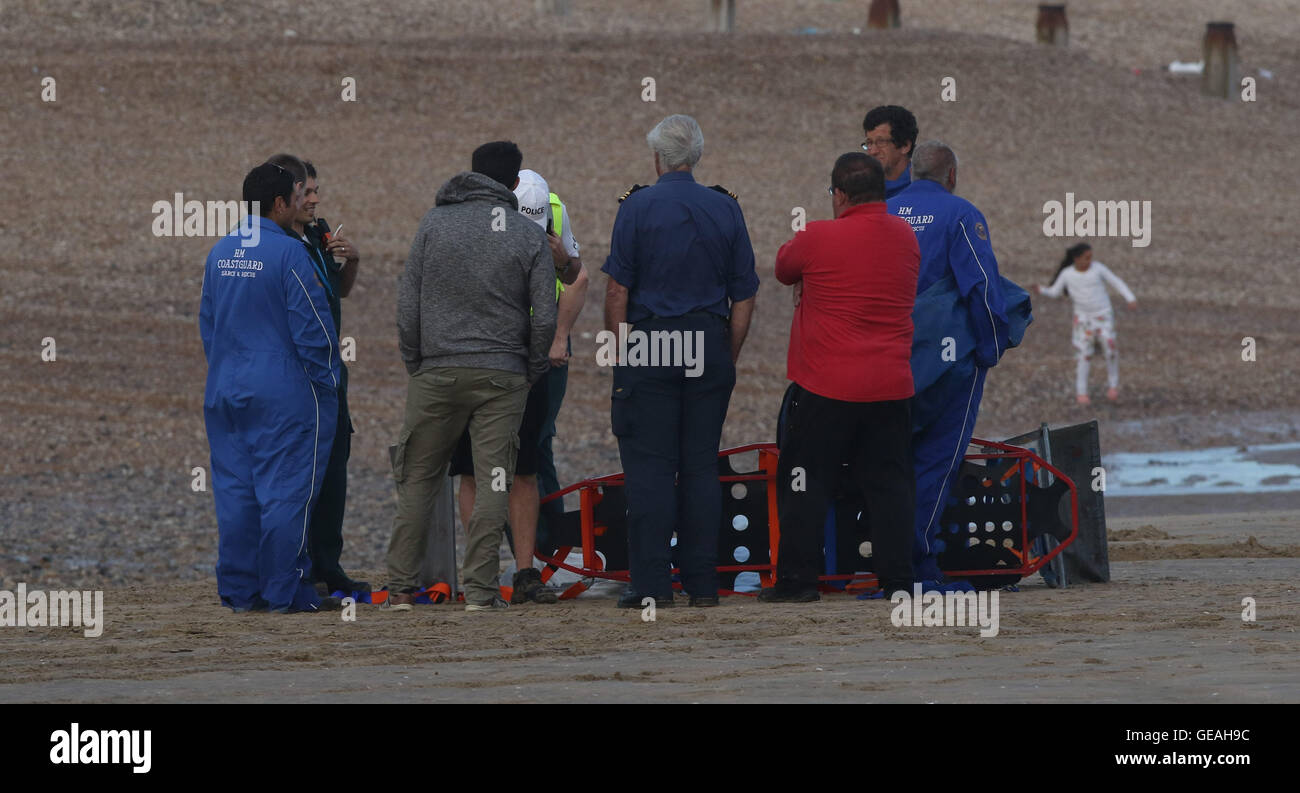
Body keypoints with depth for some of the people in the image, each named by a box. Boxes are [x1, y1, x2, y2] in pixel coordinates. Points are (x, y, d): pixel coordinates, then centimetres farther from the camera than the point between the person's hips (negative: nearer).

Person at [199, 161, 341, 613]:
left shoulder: (220, 254, 10)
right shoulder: (288, 253, -13)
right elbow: (312, 327, -12)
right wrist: (327, 383, -3)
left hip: (225, 390, 7)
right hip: (284, 394, -7)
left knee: (235, 491, 8)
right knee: (286, 490, -4)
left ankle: (240, 591, 9)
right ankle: (286, 591, -4)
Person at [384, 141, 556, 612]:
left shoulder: (434, 224, 2)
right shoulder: (530, 236, 0)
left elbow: (407, 303, 1)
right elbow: (544, 317, -3)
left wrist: (414, 363, 9)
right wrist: (532, 373, 11)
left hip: (437, 373, 1)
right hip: (502, 377, -1)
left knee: (418, 479, 8)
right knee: (493, 481, 2)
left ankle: (401, 586, 6)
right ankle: (480, 588, -3)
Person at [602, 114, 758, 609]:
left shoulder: (638, 208, -3)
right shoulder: (725, 210, 7)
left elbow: (617, 290, -6)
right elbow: (744, 295, 8)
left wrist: (619, 354, 0)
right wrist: (729, 360, 14)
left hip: (650, 345, -3)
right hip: (709, 346, 3)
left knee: (649, 469, -2)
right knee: (701, 466, 7)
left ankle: (652, 583, -6)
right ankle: (702, 582, 7)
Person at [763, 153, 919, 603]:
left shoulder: (818, 239, -12)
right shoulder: (905, 238, 3)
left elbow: (784, 270, 6)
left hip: (826, 385, -4)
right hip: (891, 388, 4)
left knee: (806, 482, 5)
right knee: (889, 482, 9)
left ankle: (797, 579, 3)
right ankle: (898, 577, 6)